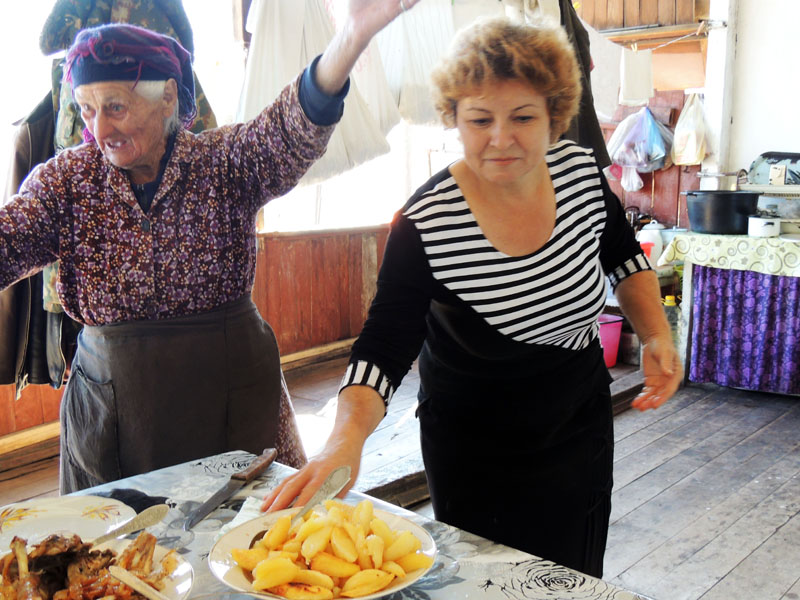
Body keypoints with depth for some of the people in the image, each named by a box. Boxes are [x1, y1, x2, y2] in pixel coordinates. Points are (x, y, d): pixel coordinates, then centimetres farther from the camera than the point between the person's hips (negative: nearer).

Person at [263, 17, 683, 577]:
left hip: (584, 429, 5)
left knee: (577, 578, 22)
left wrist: (657, 334, -5)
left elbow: (623, 255, 7)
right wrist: (347, 435, -43)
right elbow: (383, 347, -26)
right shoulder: (426, 225, -27)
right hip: (478, 459, -4)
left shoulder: (580, 169, -12)